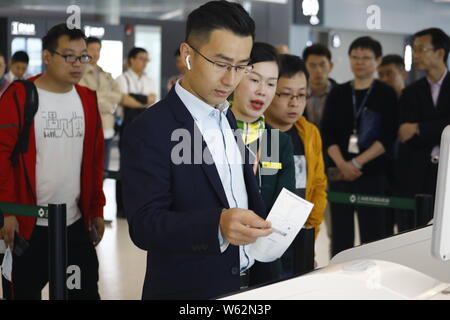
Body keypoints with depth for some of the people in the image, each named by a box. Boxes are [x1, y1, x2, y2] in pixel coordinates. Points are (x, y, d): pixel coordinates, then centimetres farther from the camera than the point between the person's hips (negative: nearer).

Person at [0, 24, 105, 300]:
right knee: (25, 292, 9)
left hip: (78, 224, 5)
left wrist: (97, 209, 12)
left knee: (86, 292, 10)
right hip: (29, 224, -4)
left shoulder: (88, 99, 8)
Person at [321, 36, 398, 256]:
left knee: (372, 232, -2)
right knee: (341, 233, 5)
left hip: (372, 174, -3)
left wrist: (357, 163, -13)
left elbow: (387, 137, -6)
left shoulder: (386, 94, 3)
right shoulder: (338, 94, 11)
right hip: (339, 173, 3)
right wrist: (342, 164, -11)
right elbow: (327, 134, 4)